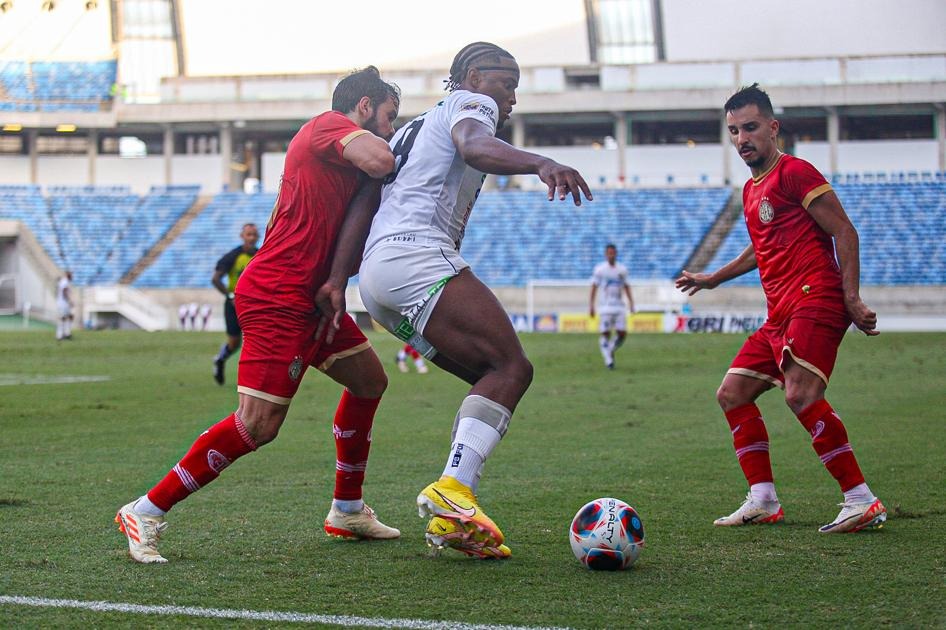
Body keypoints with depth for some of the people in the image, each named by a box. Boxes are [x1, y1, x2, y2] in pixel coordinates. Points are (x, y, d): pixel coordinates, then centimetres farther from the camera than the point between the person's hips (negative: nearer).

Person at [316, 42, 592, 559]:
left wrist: (337, 278, 14)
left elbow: (365, 199, 23)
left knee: (494, 378, 8)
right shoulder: (470, 103, 8)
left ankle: (452, 520, -4)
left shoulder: (414, 129, 34)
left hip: (377, 277, 9)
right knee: (510, 366, -15)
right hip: (417, 256, -9)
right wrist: (539, 163, -36)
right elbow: (475, 147, -17)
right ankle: (452, 489, -33)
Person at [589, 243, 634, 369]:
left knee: (622, 334, -4)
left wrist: (631, 303, 8)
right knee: (605, 334, -6)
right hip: (605, 306, -3)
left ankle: (611, 351, 21)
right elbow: (594, 287, 0)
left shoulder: (622, 269, 9)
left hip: (619, 306, 3)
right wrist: (591, 306, -5)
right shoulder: (600, 269, -1)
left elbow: (626, 287, 17)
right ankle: (608, 360, 2)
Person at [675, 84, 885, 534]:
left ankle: (862, 501, -25)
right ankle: (763, 500, 10)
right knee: (732, 394, 8)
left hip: (815, 302, -10)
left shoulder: (794, 172, -5)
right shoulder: (751, 189, 21)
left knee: (800, 393, -26)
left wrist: (851, 298, -18)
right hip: (780, 312, 10)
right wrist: (712, 279, 45)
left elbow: (844, 232, -10)